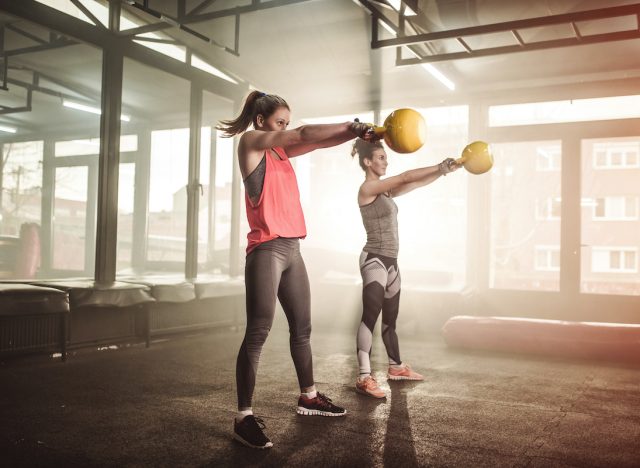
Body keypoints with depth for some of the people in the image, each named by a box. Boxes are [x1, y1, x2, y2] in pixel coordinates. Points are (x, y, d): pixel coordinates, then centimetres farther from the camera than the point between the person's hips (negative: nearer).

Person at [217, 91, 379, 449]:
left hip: (292, 249, 8)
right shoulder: (251, 142, -2)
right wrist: (351, 126, -2)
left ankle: (309, 397, 30)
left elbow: (316, 143, 13)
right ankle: (244, 416, -2)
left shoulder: (281, 150, 20)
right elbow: (306, 134, -9)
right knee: (258, 332, -8)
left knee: (302, 328, 15)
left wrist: (356, 133, -3)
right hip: (267, 250, -8)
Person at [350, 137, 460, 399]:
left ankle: (396, 367, 30)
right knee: (370, 317, -13)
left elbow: (417, 184, 10)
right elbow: (406, 177, -15)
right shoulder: (367, 188, -12)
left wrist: (443, 171, -2)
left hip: (390, 261, 9)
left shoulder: (385, 190, 14)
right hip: (374, 260, -9)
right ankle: (364, 378, -13)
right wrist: (441, 167, -11)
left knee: (390, 318, 17)